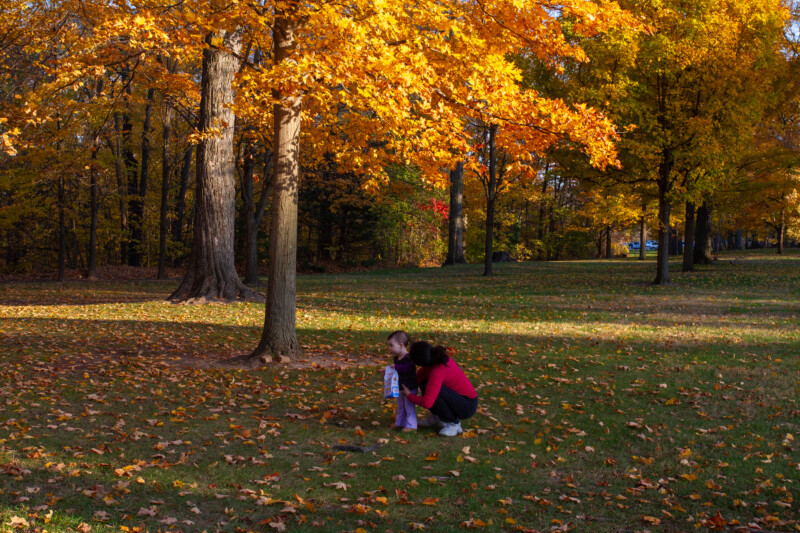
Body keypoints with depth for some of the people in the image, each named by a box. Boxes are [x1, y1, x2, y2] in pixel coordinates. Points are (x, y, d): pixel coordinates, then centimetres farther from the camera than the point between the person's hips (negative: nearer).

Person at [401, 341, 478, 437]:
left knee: (430, 389, -27)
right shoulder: (439, 356, -7)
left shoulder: (437, 372, -30)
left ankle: (454, 424, -11)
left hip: (468, 407, -8)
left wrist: (409, 395, -16)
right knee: (424, 382, 2)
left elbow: (427, 403, -32)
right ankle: (437, 417, 15)